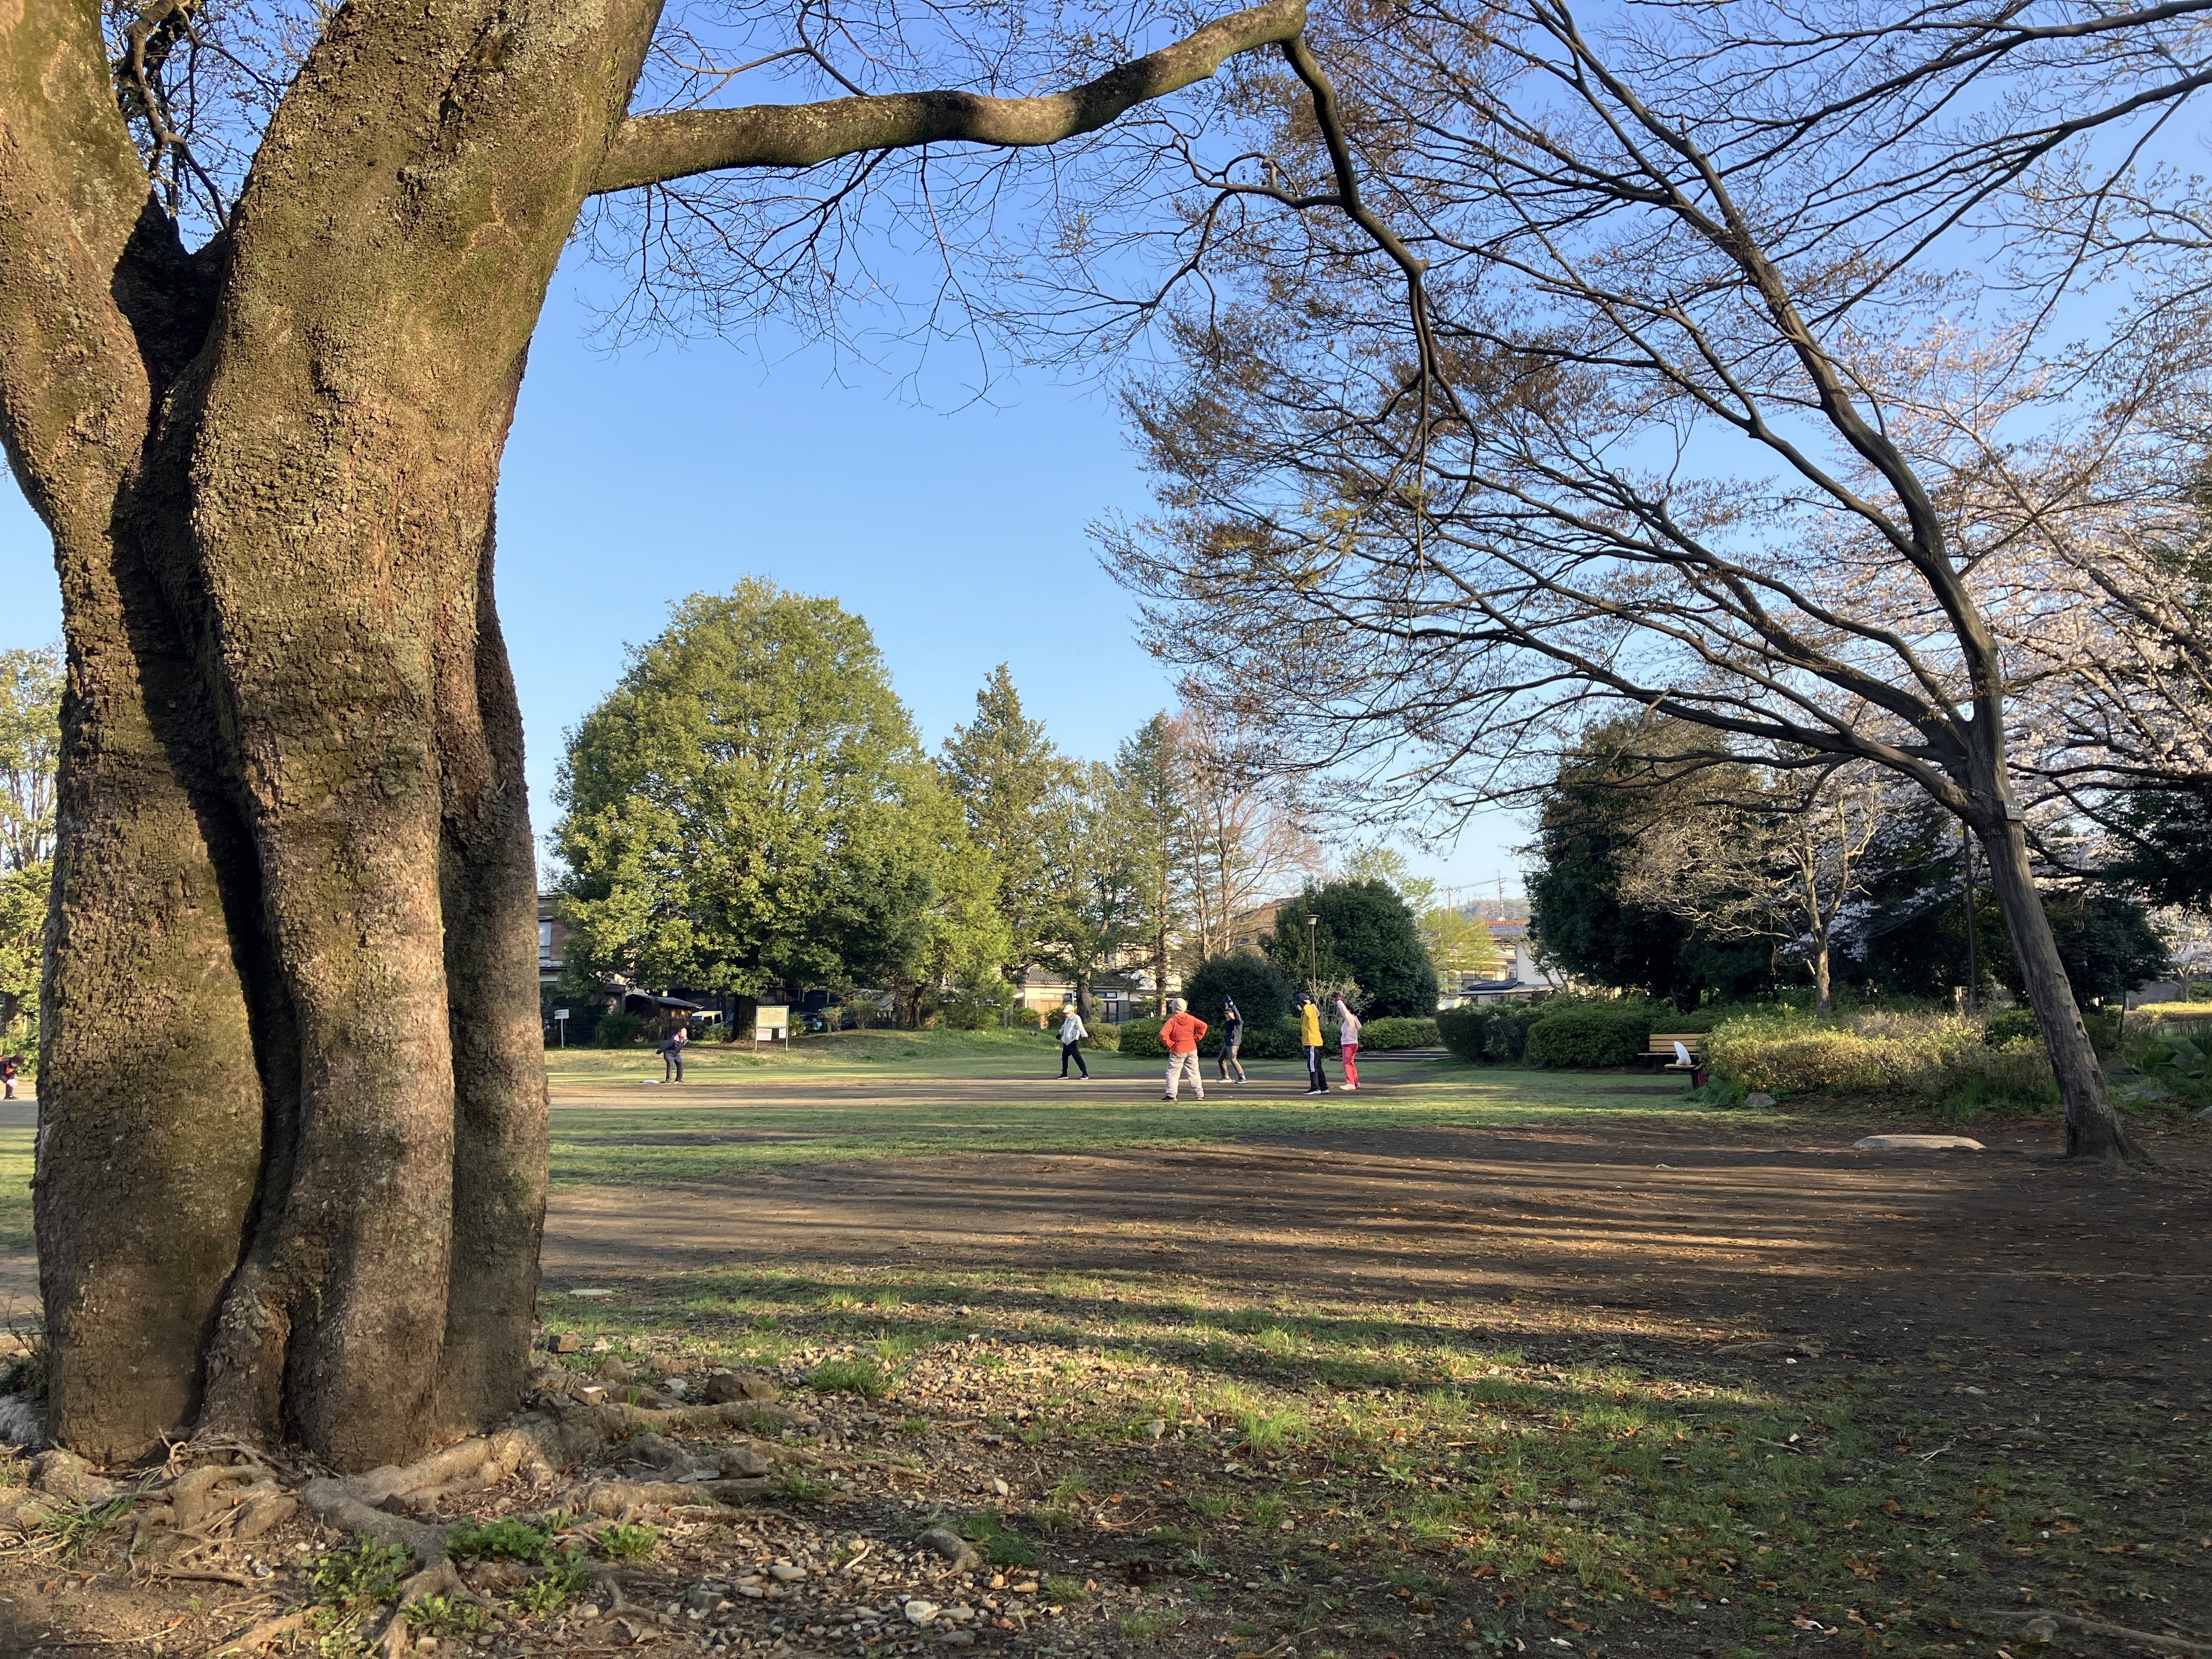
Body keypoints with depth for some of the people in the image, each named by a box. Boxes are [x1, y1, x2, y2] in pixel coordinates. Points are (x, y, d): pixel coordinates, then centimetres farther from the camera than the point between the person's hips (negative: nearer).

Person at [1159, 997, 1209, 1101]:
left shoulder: (1172, 1021, -10)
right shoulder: (1191, 1019, 2)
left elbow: (1163, 1034, -21)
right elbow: (1203, 1026, -2)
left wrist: (1170, 1044, -8)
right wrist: (1196, 1038, 2)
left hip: (1177, 1051, -4)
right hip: (1191, 1049, 4)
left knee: (1173, 1073, 3)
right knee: (1194, 1072, 10)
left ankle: (1171, 1094, -7)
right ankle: (1199, 1094, 8)